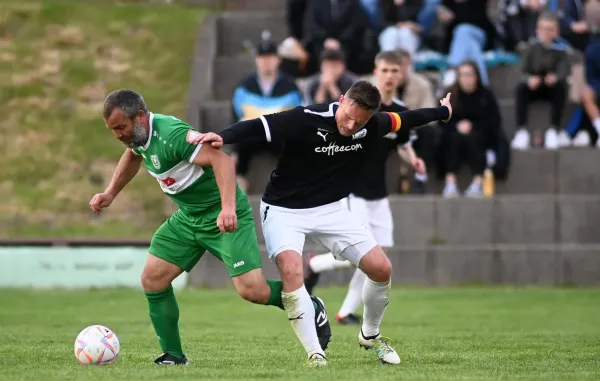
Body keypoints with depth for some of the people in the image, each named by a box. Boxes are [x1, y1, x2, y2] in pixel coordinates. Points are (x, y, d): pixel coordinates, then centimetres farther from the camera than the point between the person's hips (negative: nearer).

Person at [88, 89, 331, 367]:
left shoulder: (170, 134, -29)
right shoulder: (138, 135, -1)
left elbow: (222, 160, -37)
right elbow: (132, 157, 25)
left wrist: (228, 208, -48)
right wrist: (109, 194, 15)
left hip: (225, 217, -9)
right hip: (188, 216, 9)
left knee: (251, 290, -16)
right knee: (152, 279, -2)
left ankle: (311, 309, 12)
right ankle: (173, 355, 8)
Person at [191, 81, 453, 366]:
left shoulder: (373, 126, -10)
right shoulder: (307, 120, -28)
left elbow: (405, 119, 9)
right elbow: (258, 127, -35)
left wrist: (442, 112, 26)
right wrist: (224, 137, -52)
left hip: (330, 210, 5)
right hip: (284, 210, -5)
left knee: (381, 269, -2)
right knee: (291, 271, -30)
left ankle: (370, 335, 26)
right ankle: (315, 353, -18)